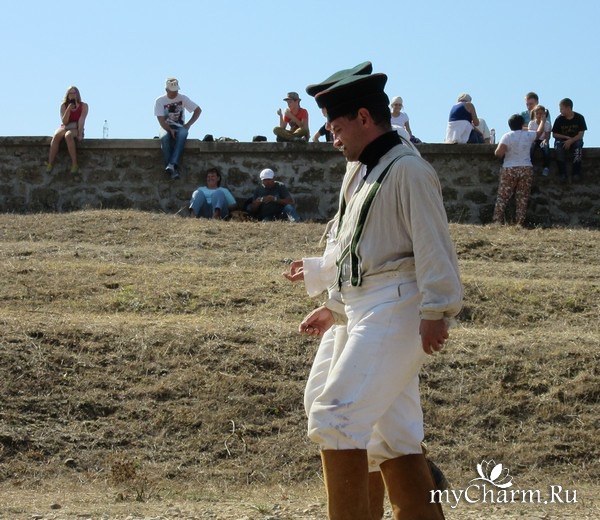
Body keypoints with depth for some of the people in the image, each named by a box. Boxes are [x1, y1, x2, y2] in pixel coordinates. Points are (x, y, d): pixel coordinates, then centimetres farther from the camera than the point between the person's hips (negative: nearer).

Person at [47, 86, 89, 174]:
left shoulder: (84, 106, 0)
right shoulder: (64, 106, 5)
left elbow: (81, 121, -11)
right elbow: (64, 121, -5)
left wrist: (80, 134, -23)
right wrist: (69, 109, -17)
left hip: (76, 128, -2)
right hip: (65, 127, 3)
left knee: (68, 135, -39)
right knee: (56, 136, -33)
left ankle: (74, 164, -41)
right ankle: (50, 164, -39)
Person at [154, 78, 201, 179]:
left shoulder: (183, 98, 3)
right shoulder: (159, 101, -2)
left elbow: (198, 110, 7)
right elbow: (161, 121, -8)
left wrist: (188, 124, -4)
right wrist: (170, 130, -25)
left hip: (179, 127, 1)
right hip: (166, 128, -1)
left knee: (182, 134, -38)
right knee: (164, 137, -38)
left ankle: (172, 164, -51)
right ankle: (174, 170, -43)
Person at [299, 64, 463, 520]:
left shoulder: (408, 170, -9)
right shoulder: (368, 173, 22)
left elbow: (433, 247, -17)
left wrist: (435, 312, -24)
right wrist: (334, 308, 26)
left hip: (394, 310, -10)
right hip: (368, 312, 10)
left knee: (335, 418, -16)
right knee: (392, 435, 8)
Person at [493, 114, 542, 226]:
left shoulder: (507, 136, -6)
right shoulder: (528, 135, 3)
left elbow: (499, 153, -17)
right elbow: (539, 132, 25)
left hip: (509, 170, -2)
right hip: (526, 169, 2)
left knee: (502, 197, 1)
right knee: (522, 199, 3)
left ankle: (498, 221, -5)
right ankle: (520, 223, -1)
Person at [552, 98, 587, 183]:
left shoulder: (579, 118, -8)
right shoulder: (559, 119, -6)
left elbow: (580, 134, -11)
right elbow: (554, 134, 0)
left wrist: (571, 141, -26)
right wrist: (566, 137, -13)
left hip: (575, 140, -1)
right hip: (562, 140, 1)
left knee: (578, 145, -35)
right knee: (558, 148, -34)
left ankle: (576, 173, -27)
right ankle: (562, 174, -29)